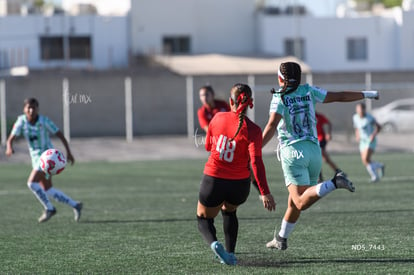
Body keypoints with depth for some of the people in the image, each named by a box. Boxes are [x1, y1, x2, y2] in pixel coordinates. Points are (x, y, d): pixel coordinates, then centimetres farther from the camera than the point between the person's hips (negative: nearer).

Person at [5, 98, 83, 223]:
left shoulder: (44, 121, -15)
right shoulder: (21, 121, -7)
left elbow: (60, 134, -5)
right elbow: (11, 139, -12)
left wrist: (68, 152, -8)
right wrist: (9, 148, -35)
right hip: (36, 158, 6)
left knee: (32, 183, -21)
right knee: (47, 190, 10)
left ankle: (49, 208, -4)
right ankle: (75, 205, 22)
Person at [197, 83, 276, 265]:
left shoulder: (218, 118, -5)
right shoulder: (252, 130, -13)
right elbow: (256, 162, -21)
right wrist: (265, 193, -21)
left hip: (213, 181, 0)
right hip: (239, 184, 0)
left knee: (204, 219, 20)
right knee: (229, 211, 32)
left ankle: (214, 243, -13)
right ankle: (230, 253, 20)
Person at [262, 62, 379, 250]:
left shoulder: (279, 97, -4)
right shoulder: (308, 91, 7)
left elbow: (272, 126, -17)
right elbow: (339, 97, 11)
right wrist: (367, 94, 24)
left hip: (293, 151, -6)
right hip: (314, 149, 6)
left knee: (301, 202, -17)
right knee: (295, 201, 18)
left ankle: (334, 183, -35)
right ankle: (281, 239, 27)